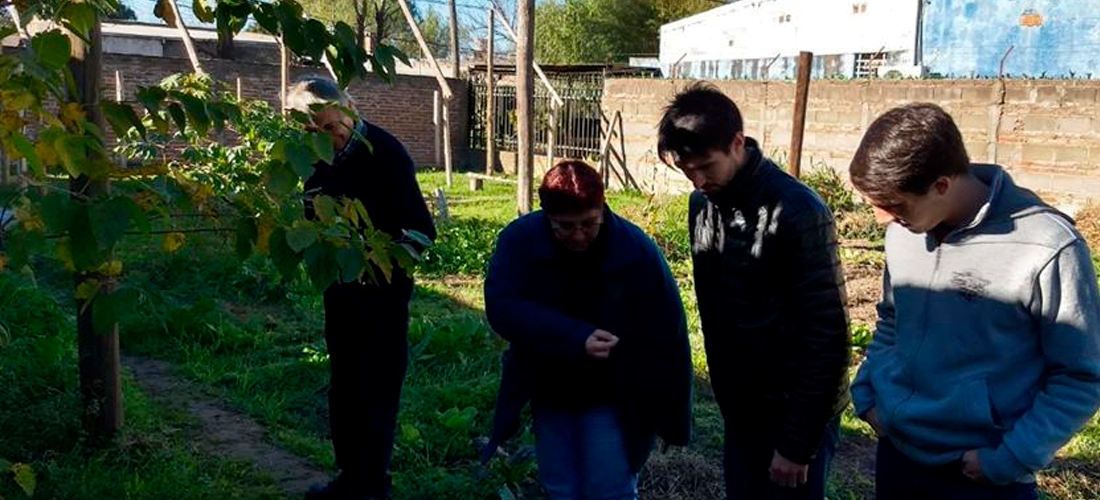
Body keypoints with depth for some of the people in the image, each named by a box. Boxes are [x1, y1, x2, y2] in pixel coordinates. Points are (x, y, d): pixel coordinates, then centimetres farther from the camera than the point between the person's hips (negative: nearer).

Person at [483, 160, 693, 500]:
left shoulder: (635, 249, -19)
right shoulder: (521, 239, -15)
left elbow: (665, 336, -14)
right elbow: (501, 306, -24)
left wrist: (670, 417, -11)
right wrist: (575, 339, -34)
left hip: (614, 398, -2)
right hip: (550, 394, 3)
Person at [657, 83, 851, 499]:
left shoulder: (797, 213, -21)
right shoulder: (702, 204, 1)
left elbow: (827, 333, -19)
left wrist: (798, 443, -17)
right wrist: (726, 399, 12)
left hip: (797, 411, -6)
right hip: (740, 410, 6)